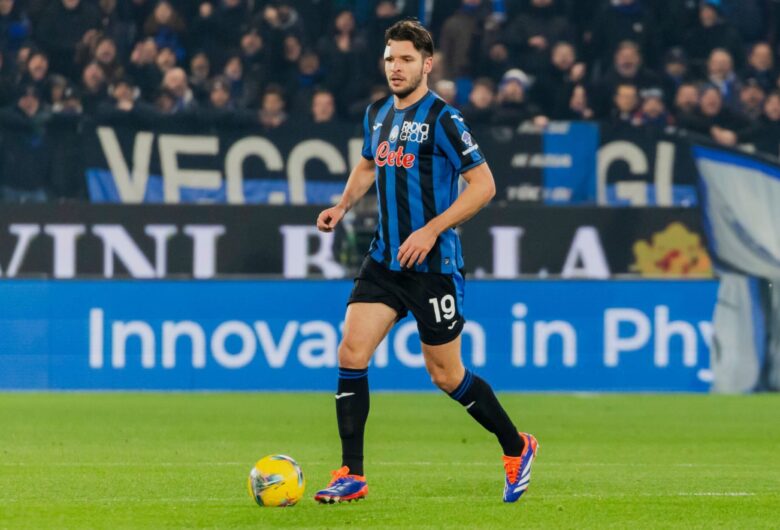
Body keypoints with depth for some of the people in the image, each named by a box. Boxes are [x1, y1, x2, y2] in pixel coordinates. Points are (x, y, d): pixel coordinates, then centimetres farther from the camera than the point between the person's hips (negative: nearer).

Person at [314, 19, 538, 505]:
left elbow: (483, 184, -14)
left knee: (446, 375, 3)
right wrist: (343, 206, 12)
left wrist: (431, 230, -20)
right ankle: (352, 477, -4)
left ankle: (517, 448, 25)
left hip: (434, 265, -6)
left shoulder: (442, 119, -12)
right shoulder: (378, 114, 9)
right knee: (352, 353, -9)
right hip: (385, 260, 6)